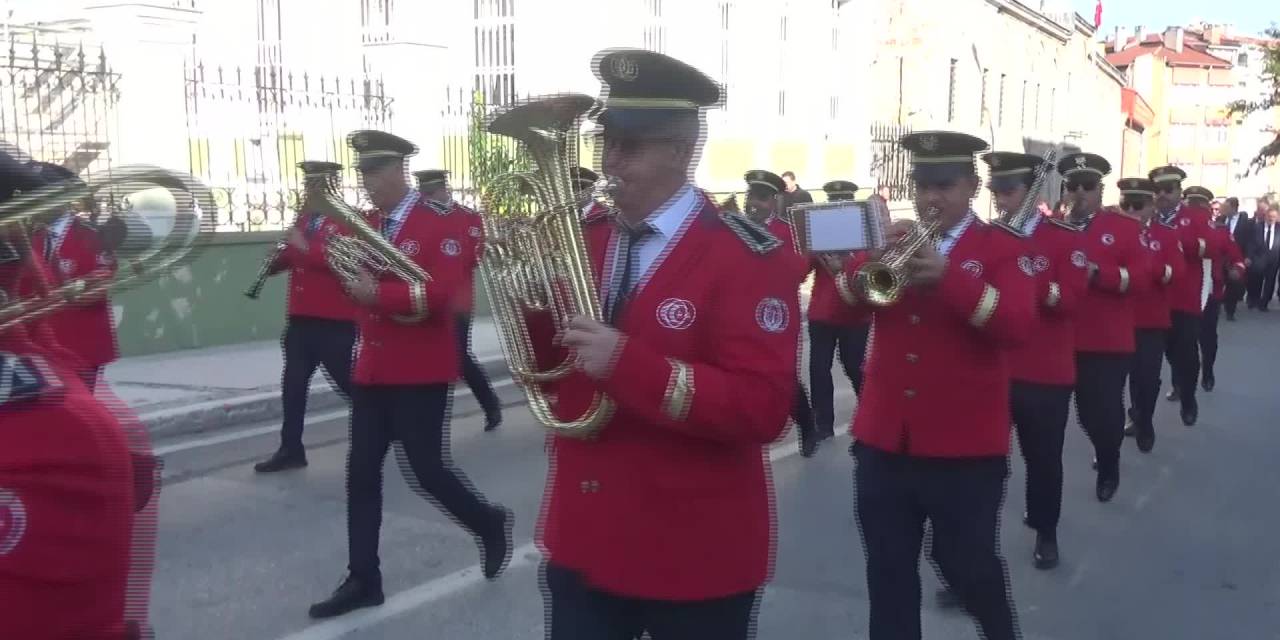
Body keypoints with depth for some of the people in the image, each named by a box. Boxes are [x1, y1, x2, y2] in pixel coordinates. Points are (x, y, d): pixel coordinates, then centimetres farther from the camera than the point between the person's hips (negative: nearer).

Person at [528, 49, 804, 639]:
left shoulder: (748, 258, -15)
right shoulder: (581, 240, 4)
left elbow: (761, 409, -22)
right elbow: (549, 370, 9)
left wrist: (627, 364, -31)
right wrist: (530, 308, -11)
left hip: (696, 556, -4)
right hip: (580, 541, 5)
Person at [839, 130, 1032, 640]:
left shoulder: (1000, 248, -2)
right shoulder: (894, 241, 9)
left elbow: (1017, 326, -17)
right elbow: (842, 306, -1)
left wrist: (949, 276, -28)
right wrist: (874, 260, -19)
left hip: (965, 446, -3)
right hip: (883, 440, 4)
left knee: (967, 566, 10)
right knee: (888, 574, 11)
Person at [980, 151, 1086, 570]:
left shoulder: (1065, 238, -4)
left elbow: (1071, 300, -12)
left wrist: (1031, 282, -27)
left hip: (1046, 373, -2)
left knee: (1043, 457, 11)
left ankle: (1046, 533, 28)